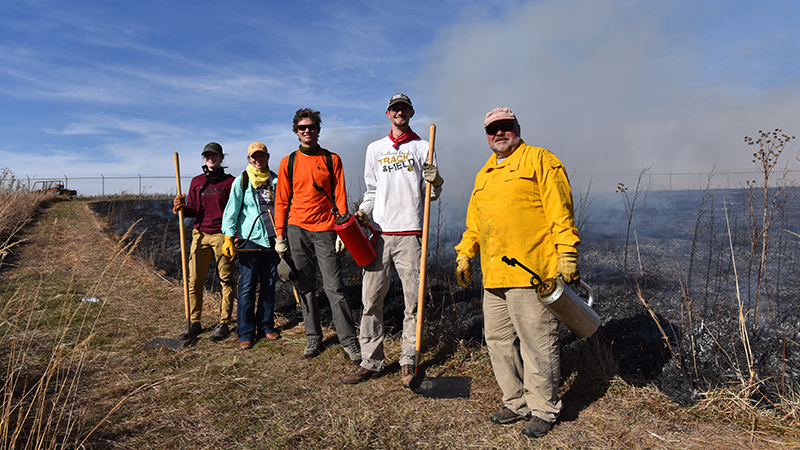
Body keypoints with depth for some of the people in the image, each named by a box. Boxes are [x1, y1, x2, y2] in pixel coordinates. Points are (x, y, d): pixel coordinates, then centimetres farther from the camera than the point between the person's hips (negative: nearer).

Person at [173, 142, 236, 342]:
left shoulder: (230, 181, 5)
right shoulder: (196, 181, 14)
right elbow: (193, 211, 15)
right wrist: (181, 207, -7)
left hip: (222, 235, -3)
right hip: (200, 235, 4)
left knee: (226, 280, -1)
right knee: (194, 280, 2)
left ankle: (224, 324, 8)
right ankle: (194, 323, 14)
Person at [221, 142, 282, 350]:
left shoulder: (275, 180, 10)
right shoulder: (241, 181, 0)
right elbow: (232, 210, -2)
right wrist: (228, 238, -10)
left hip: (272, 239, 4)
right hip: (250, 239, -3)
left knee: (269, 284, 10)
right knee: (247, 287, -2)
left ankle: (266, 326, 23)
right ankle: (246, 333, 9)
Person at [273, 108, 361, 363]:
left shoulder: (332, 160, 5)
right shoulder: (288, 162, 9)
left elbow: (340, 197, 3)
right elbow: (282, 201, 10)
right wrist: (280, 236, 5)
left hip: (325, 230, -2)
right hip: (297, 230, 2)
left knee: (334, 287, -5)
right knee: (305, 287, 8)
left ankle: (349, 340, 3)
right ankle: (313, 338, 19)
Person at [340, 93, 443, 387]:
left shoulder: (422, 147, 8)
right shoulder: (375, 149, 17)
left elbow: (431, 195, 6)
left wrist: (435, 181, -16)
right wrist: (361, 213, 2)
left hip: (410, 233, -2)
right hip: (379, 233, 3)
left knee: (413, 301, 2)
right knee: (371, 299, 2)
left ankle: (408, 362, 15)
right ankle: (371, 360, 14)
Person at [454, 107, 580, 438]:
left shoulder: (539, 160, 2)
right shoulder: (483, 176, 23)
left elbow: (560, 210, -6)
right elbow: (474, 222, 26)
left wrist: (567, 253, -12)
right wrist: (464, 254, 18)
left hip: (530, 273, -7)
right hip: (494, 276, 7)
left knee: (536, 343, 0)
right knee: (498, 340, 12)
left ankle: (543, 410, 19)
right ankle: (516, 403, 28)